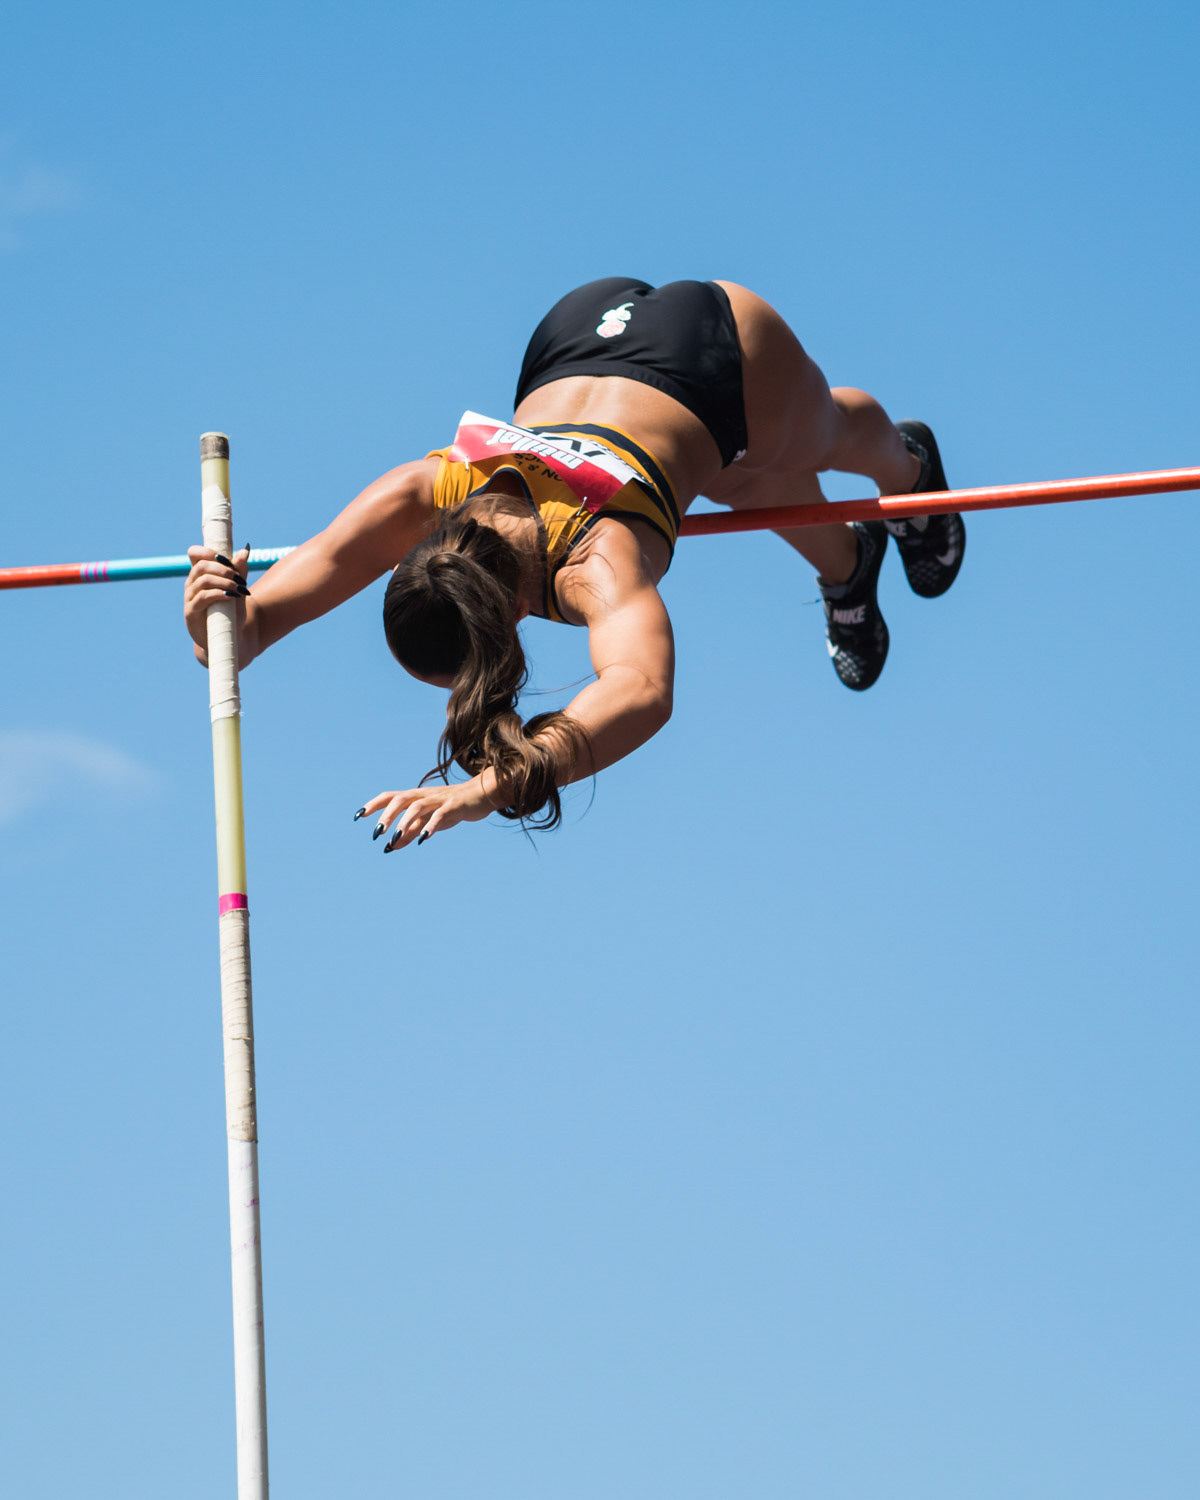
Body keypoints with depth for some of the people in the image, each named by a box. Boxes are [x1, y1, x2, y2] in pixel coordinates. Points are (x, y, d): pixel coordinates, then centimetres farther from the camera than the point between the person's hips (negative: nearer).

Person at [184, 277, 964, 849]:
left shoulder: (597, 559, -50)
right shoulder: (416, 499, -38)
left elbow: (643, 691, -70)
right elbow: (254, 625, -40)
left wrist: (491, 787, -81)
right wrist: (219, 620, -63)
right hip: (576, 337, 3)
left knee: (814, 443, 35)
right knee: (744, 486, 34)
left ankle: (911, 468, 71)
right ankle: (847, 568, 68)